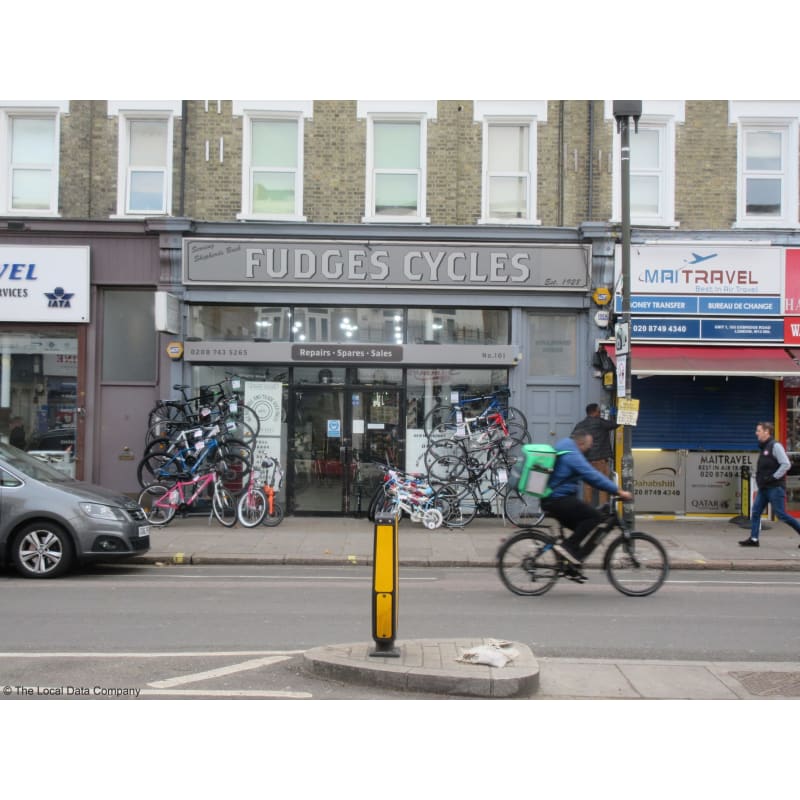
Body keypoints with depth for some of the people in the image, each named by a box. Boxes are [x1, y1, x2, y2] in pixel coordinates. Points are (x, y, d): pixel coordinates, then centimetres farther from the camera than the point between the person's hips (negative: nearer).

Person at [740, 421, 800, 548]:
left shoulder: (775, 446, -12)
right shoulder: (764, 448, 14)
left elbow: (786, 464, -19)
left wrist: (773, 478, -19)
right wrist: (761, 479, 11)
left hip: (775, 488, -9)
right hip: (763, 488, 9)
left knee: (781, 514, -5)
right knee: (755, 512, 3)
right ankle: (753, 539, 5)